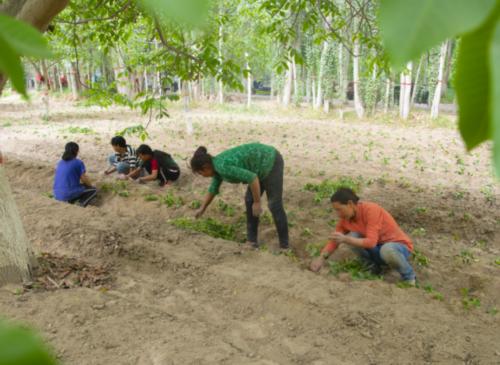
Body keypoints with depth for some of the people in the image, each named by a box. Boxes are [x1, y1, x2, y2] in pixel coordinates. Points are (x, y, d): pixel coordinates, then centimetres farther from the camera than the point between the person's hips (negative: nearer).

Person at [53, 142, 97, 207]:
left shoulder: (60, 163, 13)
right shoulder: (78, 163, -6)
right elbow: (84, 179, -2)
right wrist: (90, 185, 19)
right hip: (70, 193, -6)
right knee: (94, 190, 16)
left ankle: (72, 199, 8)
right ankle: (82, 201, -8)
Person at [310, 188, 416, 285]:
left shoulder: (371, 210, -27)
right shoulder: (346, 218, -6)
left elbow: (371, 242, -33)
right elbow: (335, 240, -1)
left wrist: (345, 240, -39)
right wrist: (322, 257, -17)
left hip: (399, 246, -5)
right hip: (378, 248, 6)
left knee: (387, 250, -41)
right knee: (352, 237, -18)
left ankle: (409, 277, -11)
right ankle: (373, 266, 2)